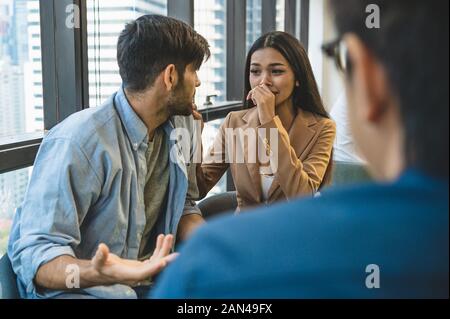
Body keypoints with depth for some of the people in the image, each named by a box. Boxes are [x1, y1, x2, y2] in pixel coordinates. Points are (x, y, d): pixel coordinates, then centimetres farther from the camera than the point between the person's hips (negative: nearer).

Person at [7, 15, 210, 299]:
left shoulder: (182, 123, 0)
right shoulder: (76, 141, -24)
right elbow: (34, 252, -23)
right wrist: (95, 273, -43)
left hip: (148, 278, 6)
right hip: (76, 289, -6)